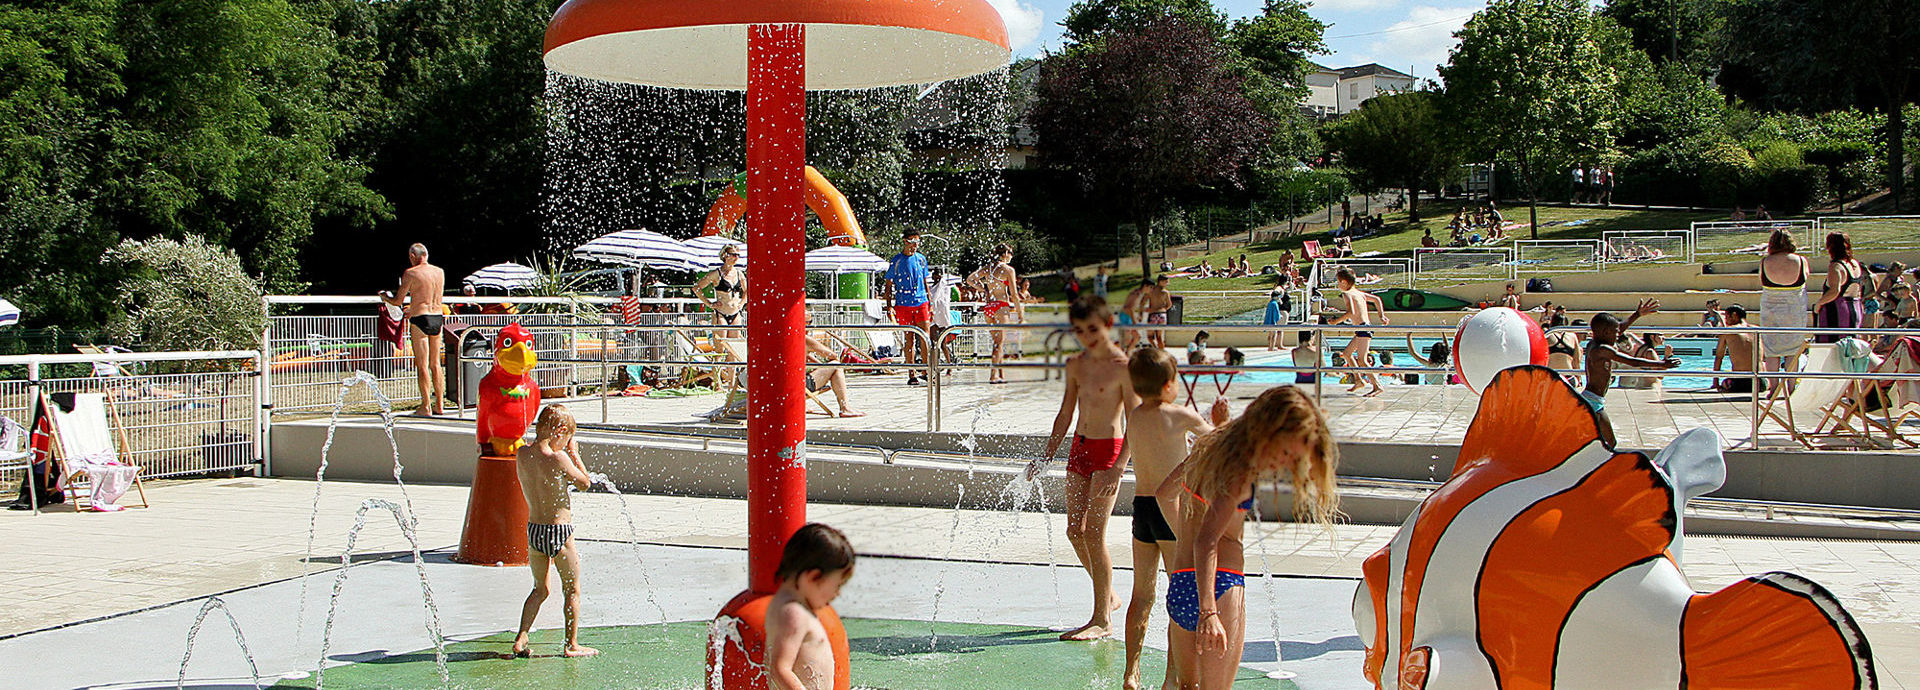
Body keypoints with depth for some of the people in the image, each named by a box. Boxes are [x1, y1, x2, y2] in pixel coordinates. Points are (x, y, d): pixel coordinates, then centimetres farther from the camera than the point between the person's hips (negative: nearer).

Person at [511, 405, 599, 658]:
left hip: (533, 530, 6)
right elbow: (584, 483, -8)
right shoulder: (558, 458, -21)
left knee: (540, 589, 21)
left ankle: (521, 639, 13)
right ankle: (572, 644, 15)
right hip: (559, 532, -6)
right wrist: (574, 454, 1)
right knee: (572, 590, 11)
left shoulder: (522, 454, -2)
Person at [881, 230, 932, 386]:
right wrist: (889, 306, -5)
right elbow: (888, 284, 4)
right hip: (903, 304, -2)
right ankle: (912, 374, 4)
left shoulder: (921, 258, 10)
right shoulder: (897, 260, 1)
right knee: (909, 339, 1)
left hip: (921, 303, 2)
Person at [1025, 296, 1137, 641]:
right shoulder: (1076, 365, 10)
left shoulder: (1123, 367, -11)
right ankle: (1107, 596, 27)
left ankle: (1102, 619, -1)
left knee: (1093, 533, -9)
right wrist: (1047, 456, 16)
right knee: (1075, 530, 8)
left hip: (1109, 449, -7)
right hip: (1079, 447, 7)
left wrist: (1119, 467, -22)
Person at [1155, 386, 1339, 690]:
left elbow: (1164, 493, 26)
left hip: (1178, 584, 9)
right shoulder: (1240, 471, -16)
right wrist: (1209, 612, -36)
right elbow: (1207, 541, -28)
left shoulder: (1211, 445, 11)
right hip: (1220, 586, -9)